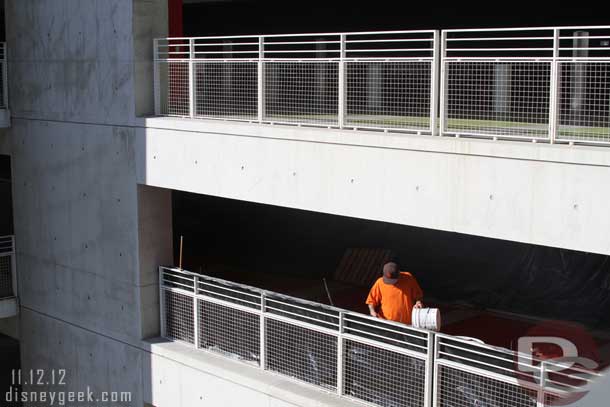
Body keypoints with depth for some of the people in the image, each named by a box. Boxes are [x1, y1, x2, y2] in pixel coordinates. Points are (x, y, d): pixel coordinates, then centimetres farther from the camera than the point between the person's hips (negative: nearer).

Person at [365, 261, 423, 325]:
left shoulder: (409, 278, -4)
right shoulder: (380, 283, -6)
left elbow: (418, 294, 8)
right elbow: (371, 300, 3)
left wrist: (418, 302, -12)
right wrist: (372, 311, -14)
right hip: (386, 323, -1)